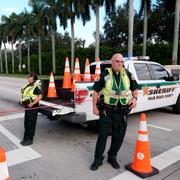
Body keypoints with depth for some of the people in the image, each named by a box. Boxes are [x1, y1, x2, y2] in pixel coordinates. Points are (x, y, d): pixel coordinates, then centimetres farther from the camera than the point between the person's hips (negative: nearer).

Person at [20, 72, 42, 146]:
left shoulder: (36, 86, -15)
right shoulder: (28, 85, 11)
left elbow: (40, 96, -23)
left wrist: (32, 103, -25)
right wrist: (23, 101, 11)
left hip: (33, 107, -9)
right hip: (27, 106, 9)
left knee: (31, 123, 1)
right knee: (26, 123, 16)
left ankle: (29, 140, 12)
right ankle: (25, 138, 29)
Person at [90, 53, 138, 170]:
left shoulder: (128, 74, 5)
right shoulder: (105, 74, -4)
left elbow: (134, 88, 16)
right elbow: (96, 91, -1)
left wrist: (134, 98, -4)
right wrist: (94, 107, -6)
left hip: (122, 112, 3)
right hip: (106, 111, -3)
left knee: (119, 136, 12)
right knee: (103, 135, 3)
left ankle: (112, 157, 33)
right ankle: (98, 159, 21)